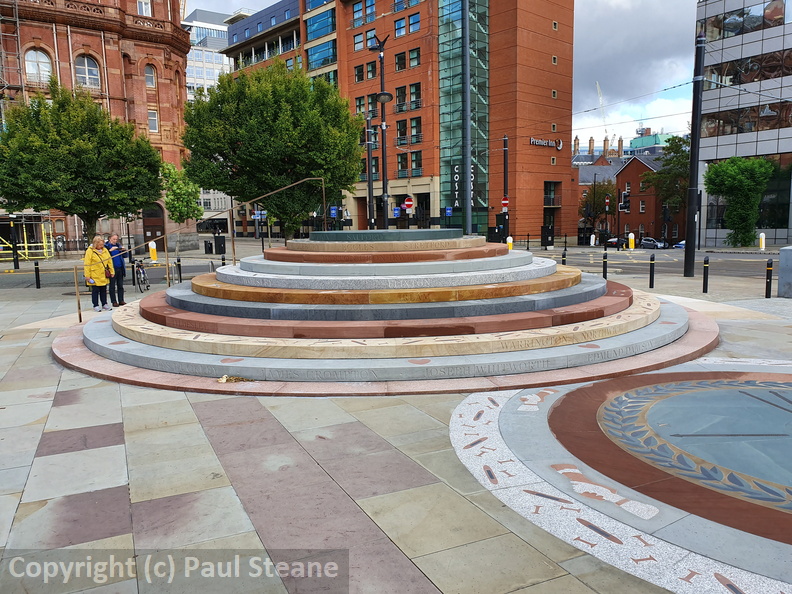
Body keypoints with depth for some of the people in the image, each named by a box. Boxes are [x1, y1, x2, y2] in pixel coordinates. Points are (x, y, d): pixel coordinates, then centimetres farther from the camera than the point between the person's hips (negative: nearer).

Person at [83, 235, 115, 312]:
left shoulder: (105, 250, 8)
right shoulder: (90, 251, -9)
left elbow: (110, 261, 13)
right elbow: (87, 264, -10)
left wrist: (111, 271, 10)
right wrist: (87, 275, -13)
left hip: (104, 275, 5)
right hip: (94, 276, -5)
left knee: (104, 290, 12)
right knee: (95, 291, 2)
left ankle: (104, 304, 22)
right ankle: (96, 306, 11)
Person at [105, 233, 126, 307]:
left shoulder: (119, 245, 11)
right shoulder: (106, 246, -2)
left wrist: (123, 250, -3)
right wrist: (110, 250, -24)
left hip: (120, 268, 4)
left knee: (120, 286, 8)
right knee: (112, 286, 3)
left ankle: (121, 300, 13)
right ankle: (114, 302, 7)